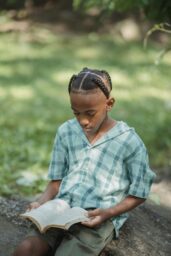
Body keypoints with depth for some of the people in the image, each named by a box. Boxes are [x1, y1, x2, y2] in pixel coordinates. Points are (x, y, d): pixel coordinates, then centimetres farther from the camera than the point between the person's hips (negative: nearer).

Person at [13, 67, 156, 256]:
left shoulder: (130, 142, -4)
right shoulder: (66, 132, 8)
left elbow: (138, 194, 3)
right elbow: (57, 180, 13)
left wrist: (108, 213, -14)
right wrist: (41, 203, -7)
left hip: (98, 220, -3)